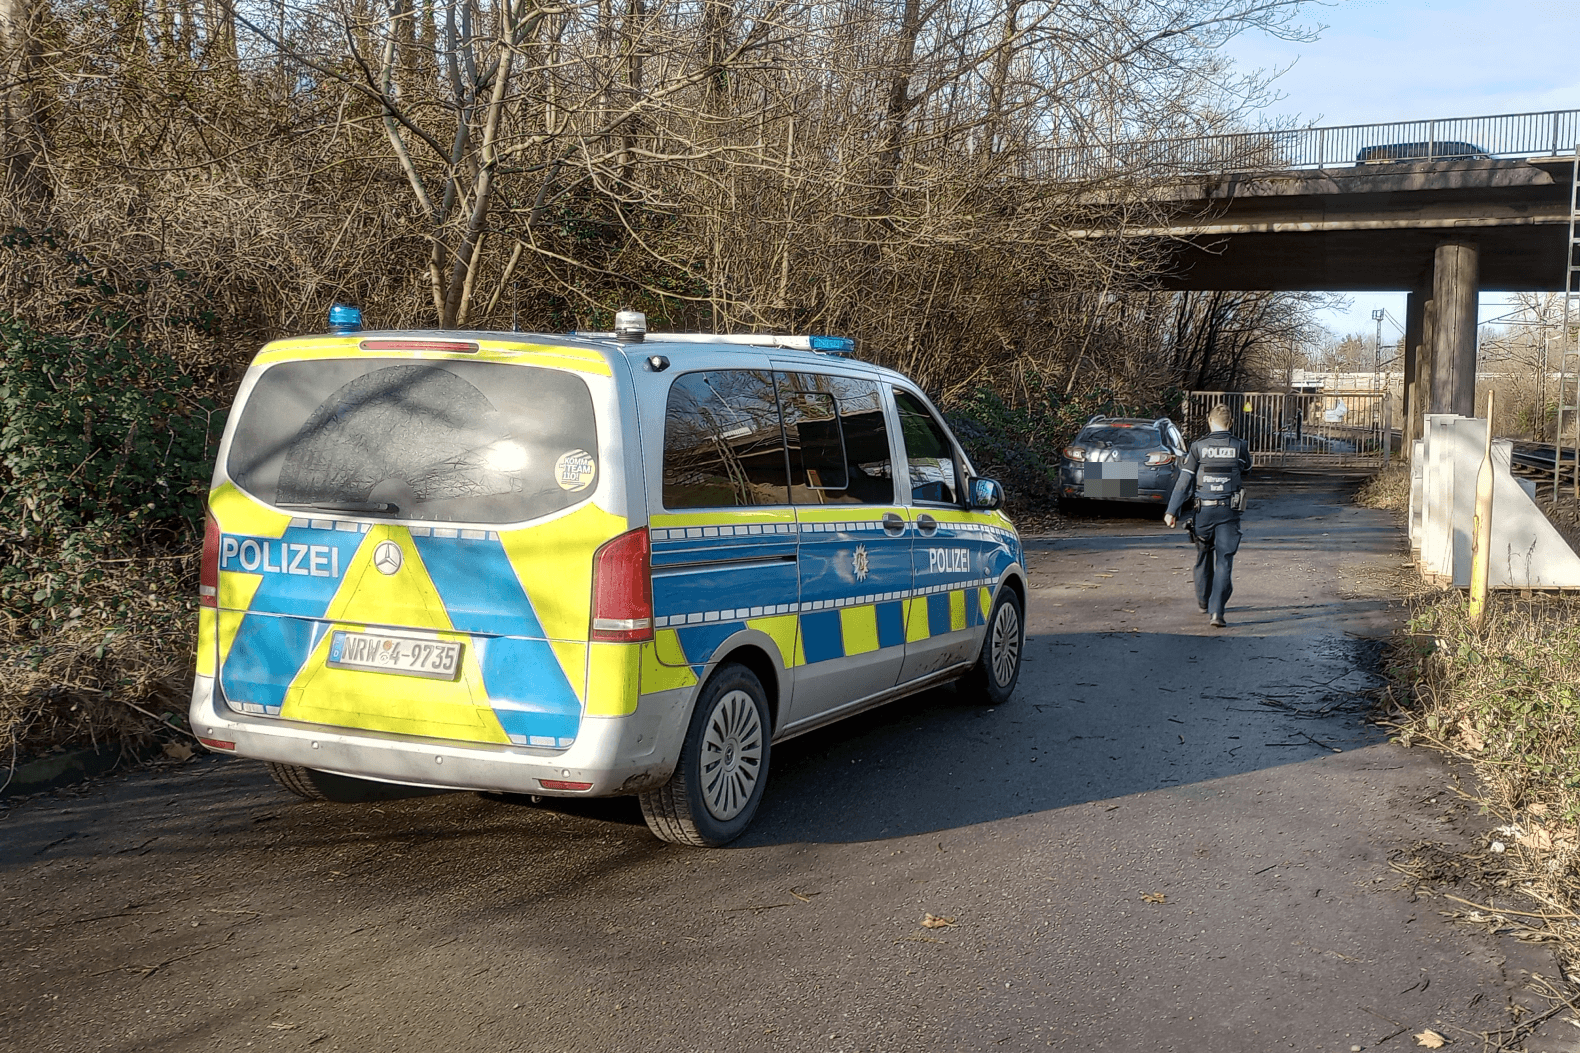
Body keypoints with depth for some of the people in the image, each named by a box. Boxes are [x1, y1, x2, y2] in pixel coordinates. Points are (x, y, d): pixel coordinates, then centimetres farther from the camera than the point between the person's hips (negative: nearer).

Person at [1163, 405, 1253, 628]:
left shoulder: (1199, 447, -5)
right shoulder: (1240, 447, -2)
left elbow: (1184, 481, -6)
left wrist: (1172, 511, -3)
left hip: (1204, 510, 1)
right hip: (1229, 511, -1)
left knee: (1204, 555, 21)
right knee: (1224, 561, -1)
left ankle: (1203, 600, 38)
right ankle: (1216, 611, -13)